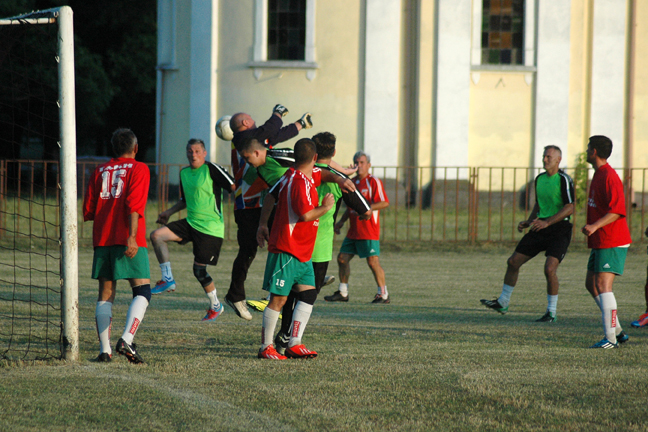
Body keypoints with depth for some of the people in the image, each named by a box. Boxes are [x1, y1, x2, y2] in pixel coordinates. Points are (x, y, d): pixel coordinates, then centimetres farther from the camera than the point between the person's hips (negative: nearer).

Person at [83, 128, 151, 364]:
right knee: (142, 291, -4)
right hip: (127, 239, -5)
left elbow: (88, 211, 14)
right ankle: (126, 340, -23)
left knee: (106, 293, 8)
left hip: (101, 238, 5)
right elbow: (133, 205, -12)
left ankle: (105, 349, 1)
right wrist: (132, 237, -18)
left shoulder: (100, 171, 17)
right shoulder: (138, 169, 3)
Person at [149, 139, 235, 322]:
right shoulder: (184, 173, 13)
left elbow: (233, 187, -14)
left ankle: (216, 306, 17)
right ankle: (168, 279, 0)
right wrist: (169, 212, 22)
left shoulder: (211, 169, -10)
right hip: (190, 222, 7)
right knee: (156, 235, -9)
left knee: (199, 269, -5)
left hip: (210, 227, -7)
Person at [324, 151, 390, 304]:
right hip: (353, 232, 8)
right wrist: (341, 221, 17)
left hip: (369, 232, -8)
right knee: (342, 258, 7)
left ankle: (383, 294, -2)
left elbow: (385, 203, -15)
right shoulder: (352, 182, 16)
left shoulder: (373, 182, -7)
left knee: (373, 261, -10)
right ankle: (343, 292, 18)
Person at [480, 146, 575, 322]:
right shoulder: (540, 179, 10)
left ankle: (551, 313, -8)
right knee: (513, 262, 8)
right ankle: (503, 303, 24)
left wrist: (547, 222, -27)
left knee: (549, 268, -22)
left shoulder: (564, 180, -13)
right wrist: (528, 222, 9)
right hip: (540, 228, 8)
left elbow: (570, 208, -20)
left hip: (559, 229, -8)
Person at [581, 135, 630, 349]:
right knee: (591, 284, 12)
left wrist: (594, 226, -30)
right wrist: (591, 228, 27)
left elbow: (617, 211, -23)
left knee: (603, 285, -15)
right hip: (600, 242, 11)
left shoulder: (610, 177, -16)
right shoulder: (598, 175, 16)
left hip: (612, 243, -11)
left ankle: (610, 338, -16)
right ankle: (617, 330, 18)